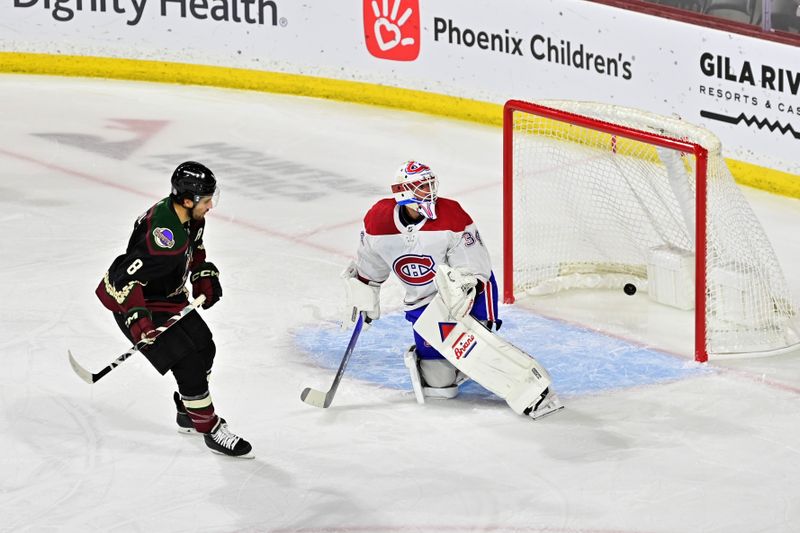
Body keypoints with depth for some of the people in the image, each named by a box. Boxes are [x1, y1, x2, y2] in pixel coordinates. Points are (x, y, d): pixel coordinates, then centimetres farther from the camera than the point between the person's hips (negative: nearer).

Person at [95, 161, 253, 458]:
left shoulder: (189, 215, -7)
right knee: (188, 363, -11)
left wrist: (204, 275, 9)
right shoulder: (165, 237, -36)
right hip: (139, 304, -10)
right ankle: (212, 431, 3)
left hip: (169, 295, 10)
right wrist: (136, 317, -44)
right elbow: (126, 277, -37)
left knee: (205, 348, 16)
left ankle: (188, 414, 35)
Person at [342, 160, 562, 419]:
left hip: (468, 289, -2)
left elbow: (475, 271, -19)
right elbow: (368, 267, 9)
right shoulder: (378, 221, -12)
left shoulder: (451, 217, -22)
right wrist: (362, 301, 15)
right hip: (422, 302, 3)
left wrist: (466, 290, -37)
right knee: (440, 382, -8)